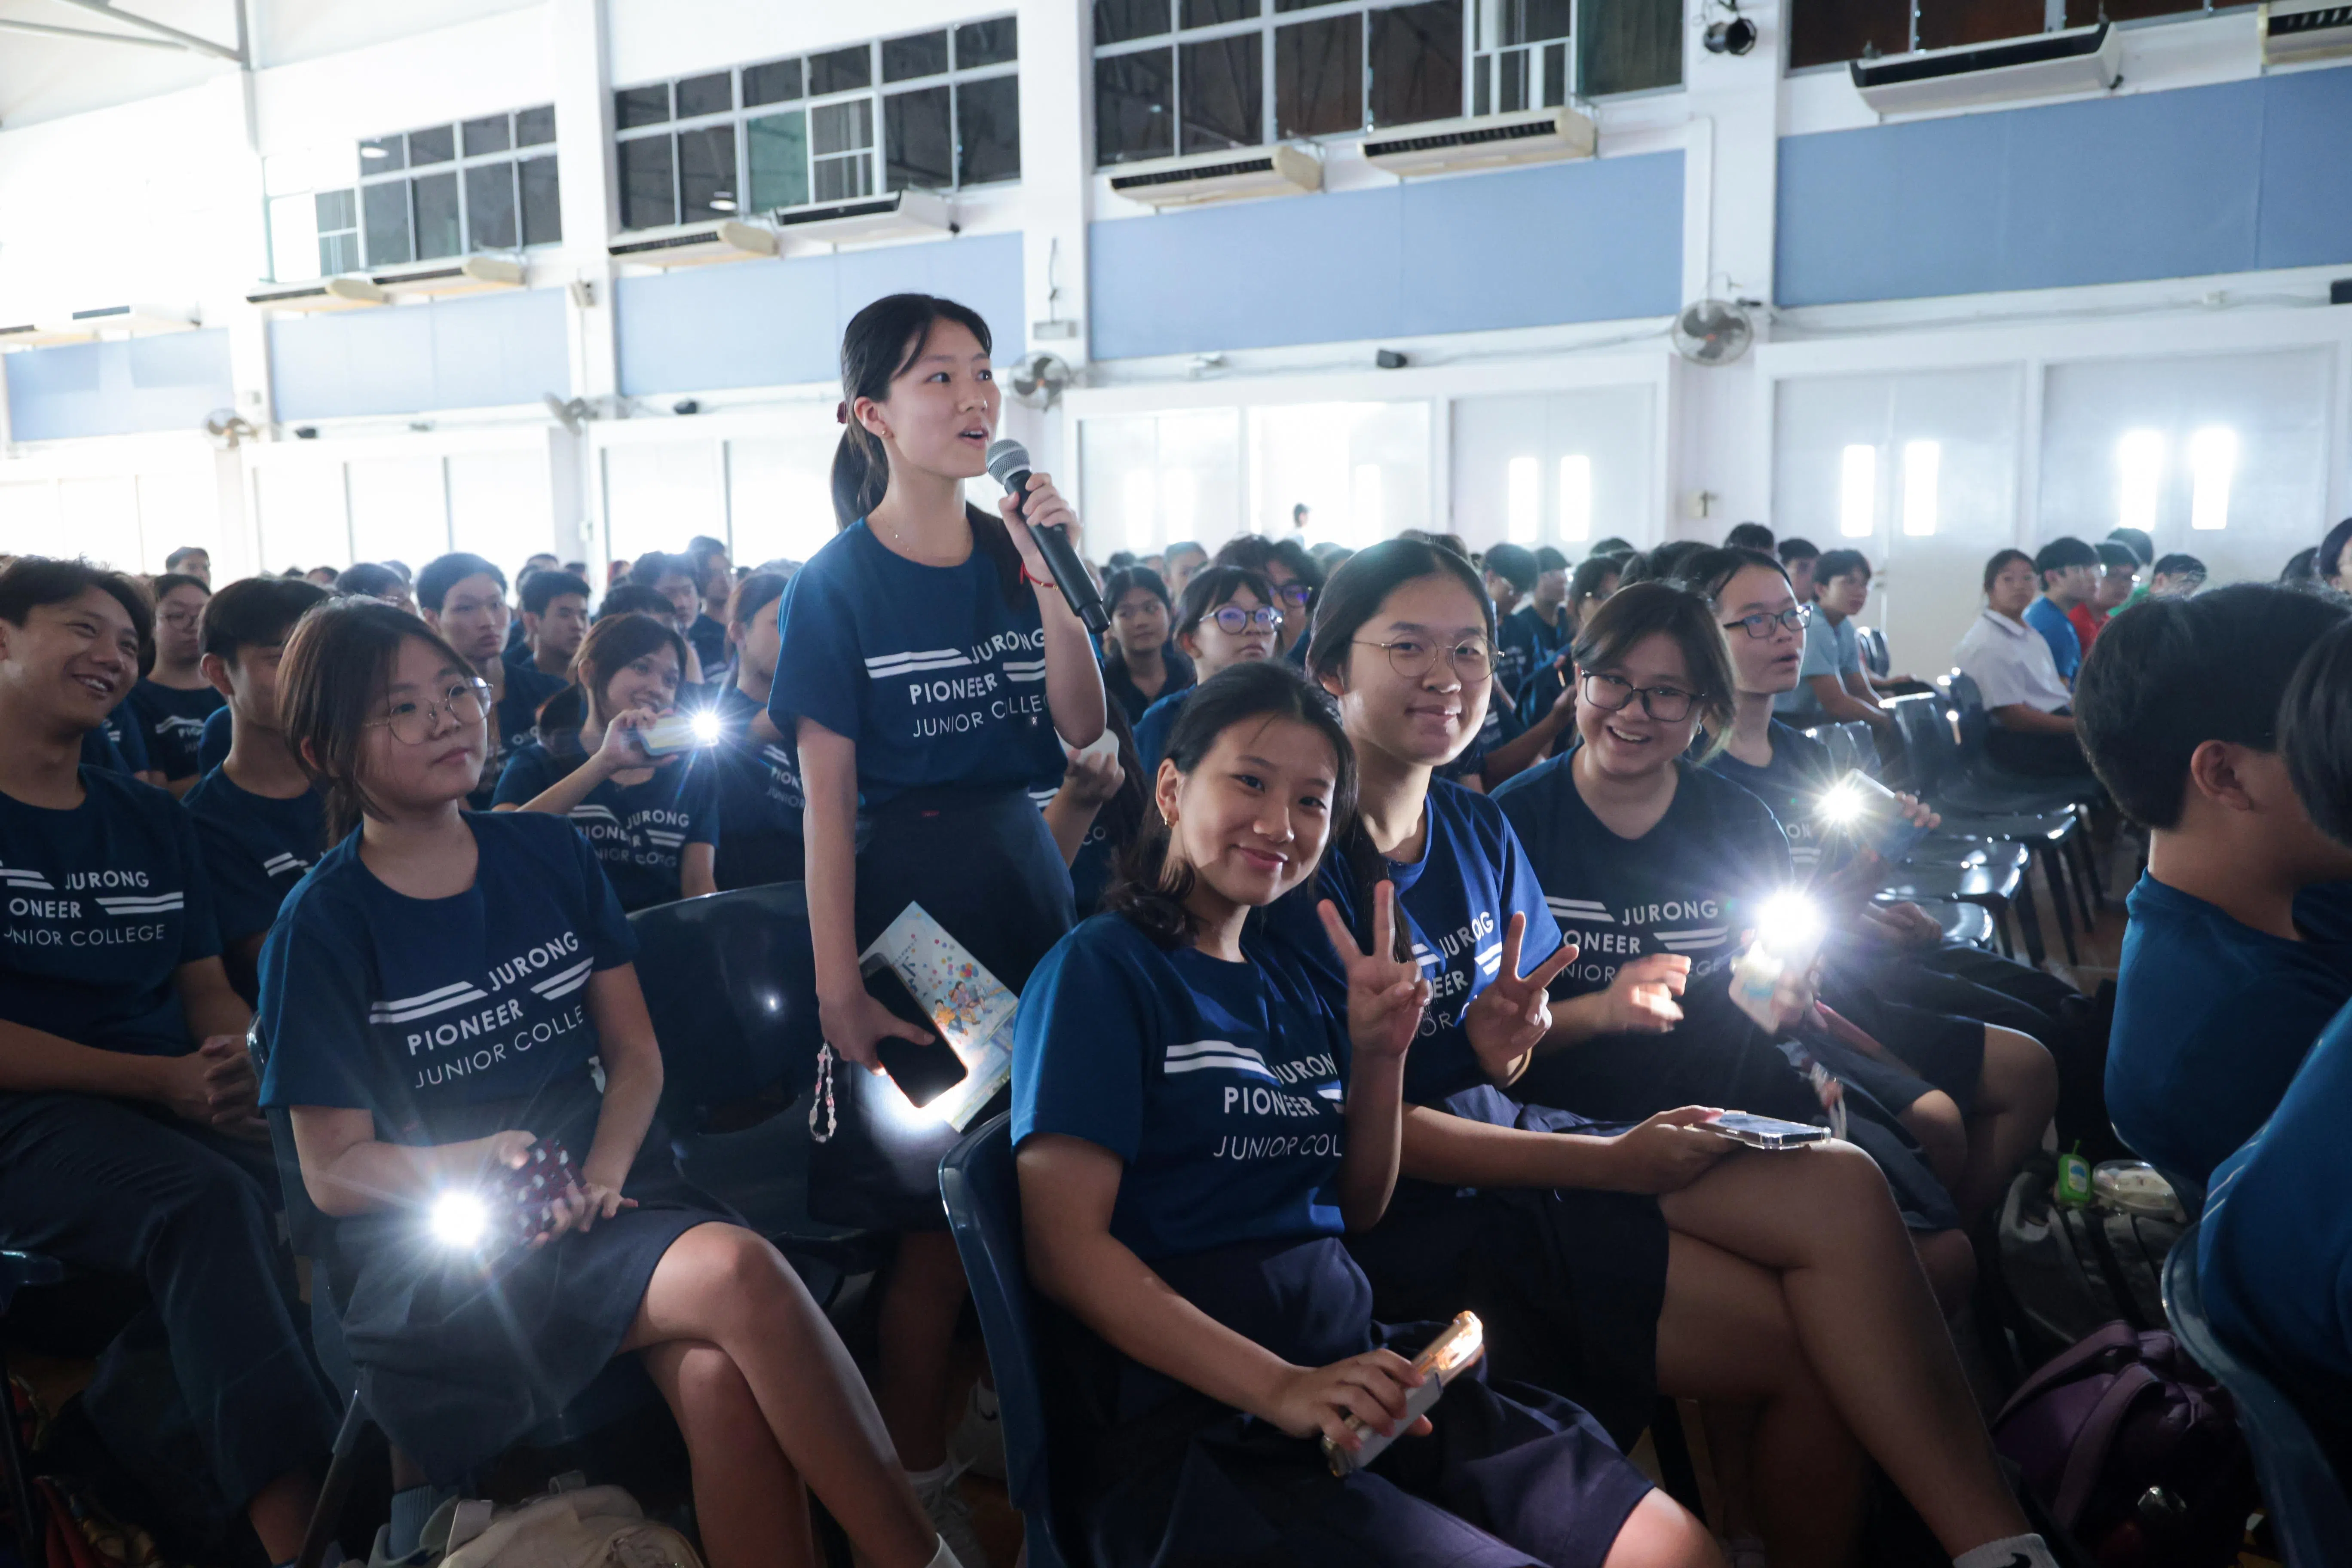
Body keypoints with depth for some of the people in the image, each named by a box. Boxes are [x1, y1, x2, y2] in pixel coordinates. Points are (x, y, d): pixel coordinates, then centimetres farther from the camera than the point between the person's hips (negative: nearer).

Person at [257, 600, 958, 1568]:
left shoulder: (548, 854, 9)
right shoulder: (323, 924, -2)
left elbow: (635, 1050, 10)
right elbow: (333, 1170, -1)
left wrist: (603, 1172, -9)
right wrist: (483, 1162, -18)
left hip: (599, 1188, 4)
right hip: (433, 1245, -3)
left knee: (719, 1376, -31)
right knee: (739, 1276, -30)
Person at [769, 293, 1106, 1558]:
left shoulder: (1014, 549, 6)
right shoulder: (838, 585, -6)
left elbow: (1085, 737, -2)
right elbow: (827, 797, -9)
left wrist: (1049, 577, -13)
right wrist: (838, 989, -13)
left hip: (1025, 884, 4)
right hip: (905, 896, -4)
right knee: (937, 1217, 1)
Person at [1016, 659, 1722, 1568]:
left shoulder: (1292, 989, 15)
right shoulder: (1101, 970, -6)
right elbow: (1066, 1246, -14)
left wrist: (1381, 1057, 1)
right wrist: (1278, 1387, -21)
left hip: (1368, 1382, 7)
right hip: (1195, 1430, -6)